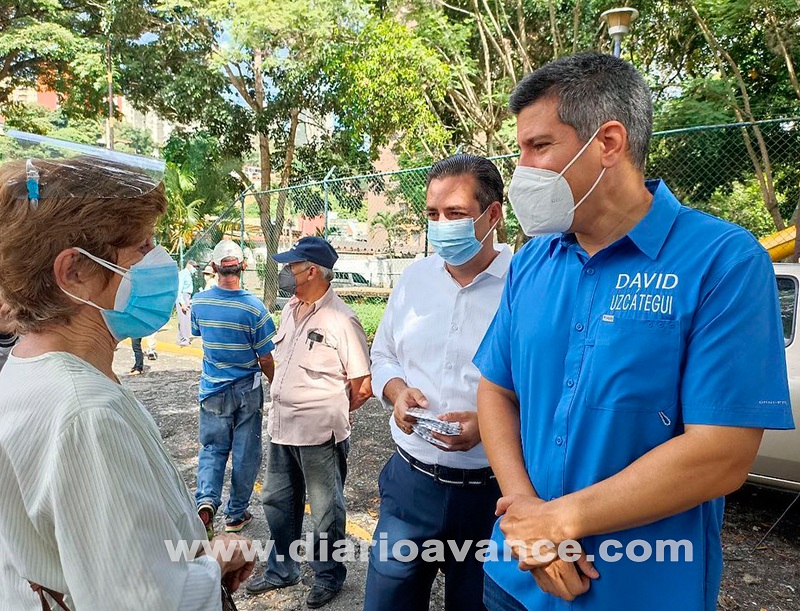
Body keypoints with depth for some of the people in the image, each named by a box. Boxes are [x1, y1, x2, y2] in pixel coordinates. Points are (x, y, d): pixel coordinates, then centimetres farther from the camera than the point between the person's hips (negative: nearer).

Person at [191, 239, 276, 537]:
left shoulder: (199, 302, -7)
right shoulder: (254, 307, -18)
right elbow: (265, 359, -13)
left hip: (212, 389, 3)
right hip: (247, 390, -2)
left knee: (212, 448, 17)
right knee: (245, 454, 12)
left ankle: (206, 500, -6)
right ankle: (236, 514, 24)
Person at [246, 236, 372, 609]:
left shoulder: (340, 321, -19)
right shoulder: (289, 310, 5)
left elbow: (363, 387, -14)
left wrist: (330, 414, -1)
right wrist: (285, 408, 13)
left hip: (319, 435, -7)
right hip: (280, 426, 8)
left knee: (325, 512, 12)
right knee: (278, 501, 22)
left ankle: (328, 578, 35)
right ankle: (281, 569, 44)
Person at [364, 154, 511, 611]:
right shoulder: (415, 278, 5)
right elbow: (383, 355, 14)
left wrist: (488, 423, -25)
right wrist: (397, 390, -6)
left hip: (490, 491, -3)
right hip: (411, 481, 4)